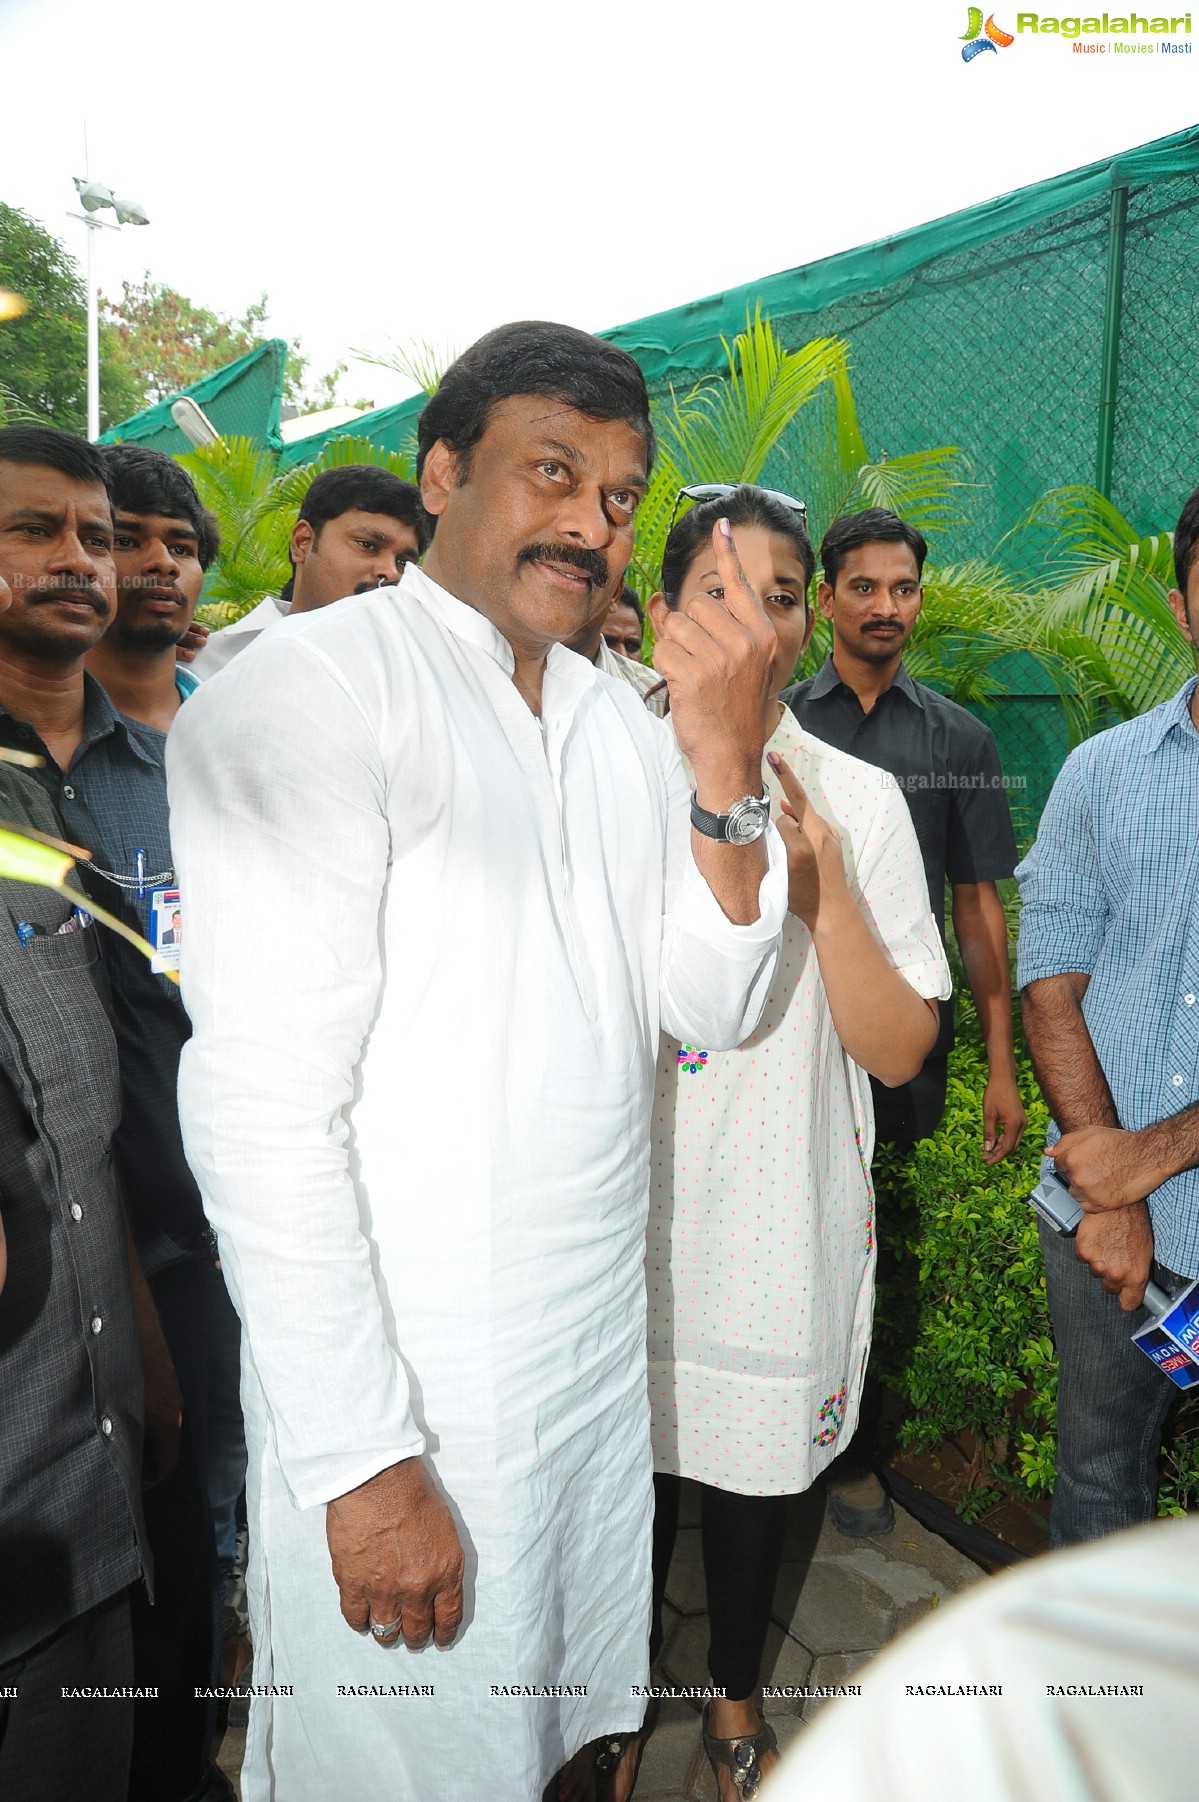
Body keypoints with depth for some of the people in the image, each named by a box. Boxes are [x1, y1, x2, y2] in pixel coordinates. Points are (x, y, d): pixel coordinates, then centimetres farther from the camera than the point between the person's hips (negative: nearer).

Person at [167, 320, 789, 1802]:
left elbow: (712, 1008, 1)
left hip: (608, 1347, 7)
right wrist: (364, 1461, -19)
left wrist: (727, 765, -13)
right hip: (409, 1392, -6)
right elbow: (265, 1107, -20)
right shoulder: (308, 692, -15)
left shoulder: (623, 718, 7)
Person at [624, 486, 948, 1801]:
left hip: (786, 1211, 1)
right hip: (632, 1197, 0)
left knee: (756, 1460, 19)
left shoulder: (859, 800, -5)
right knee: (631, 1449, 17)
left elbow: (901, 1050, -8)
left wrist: (823, 885, -20)